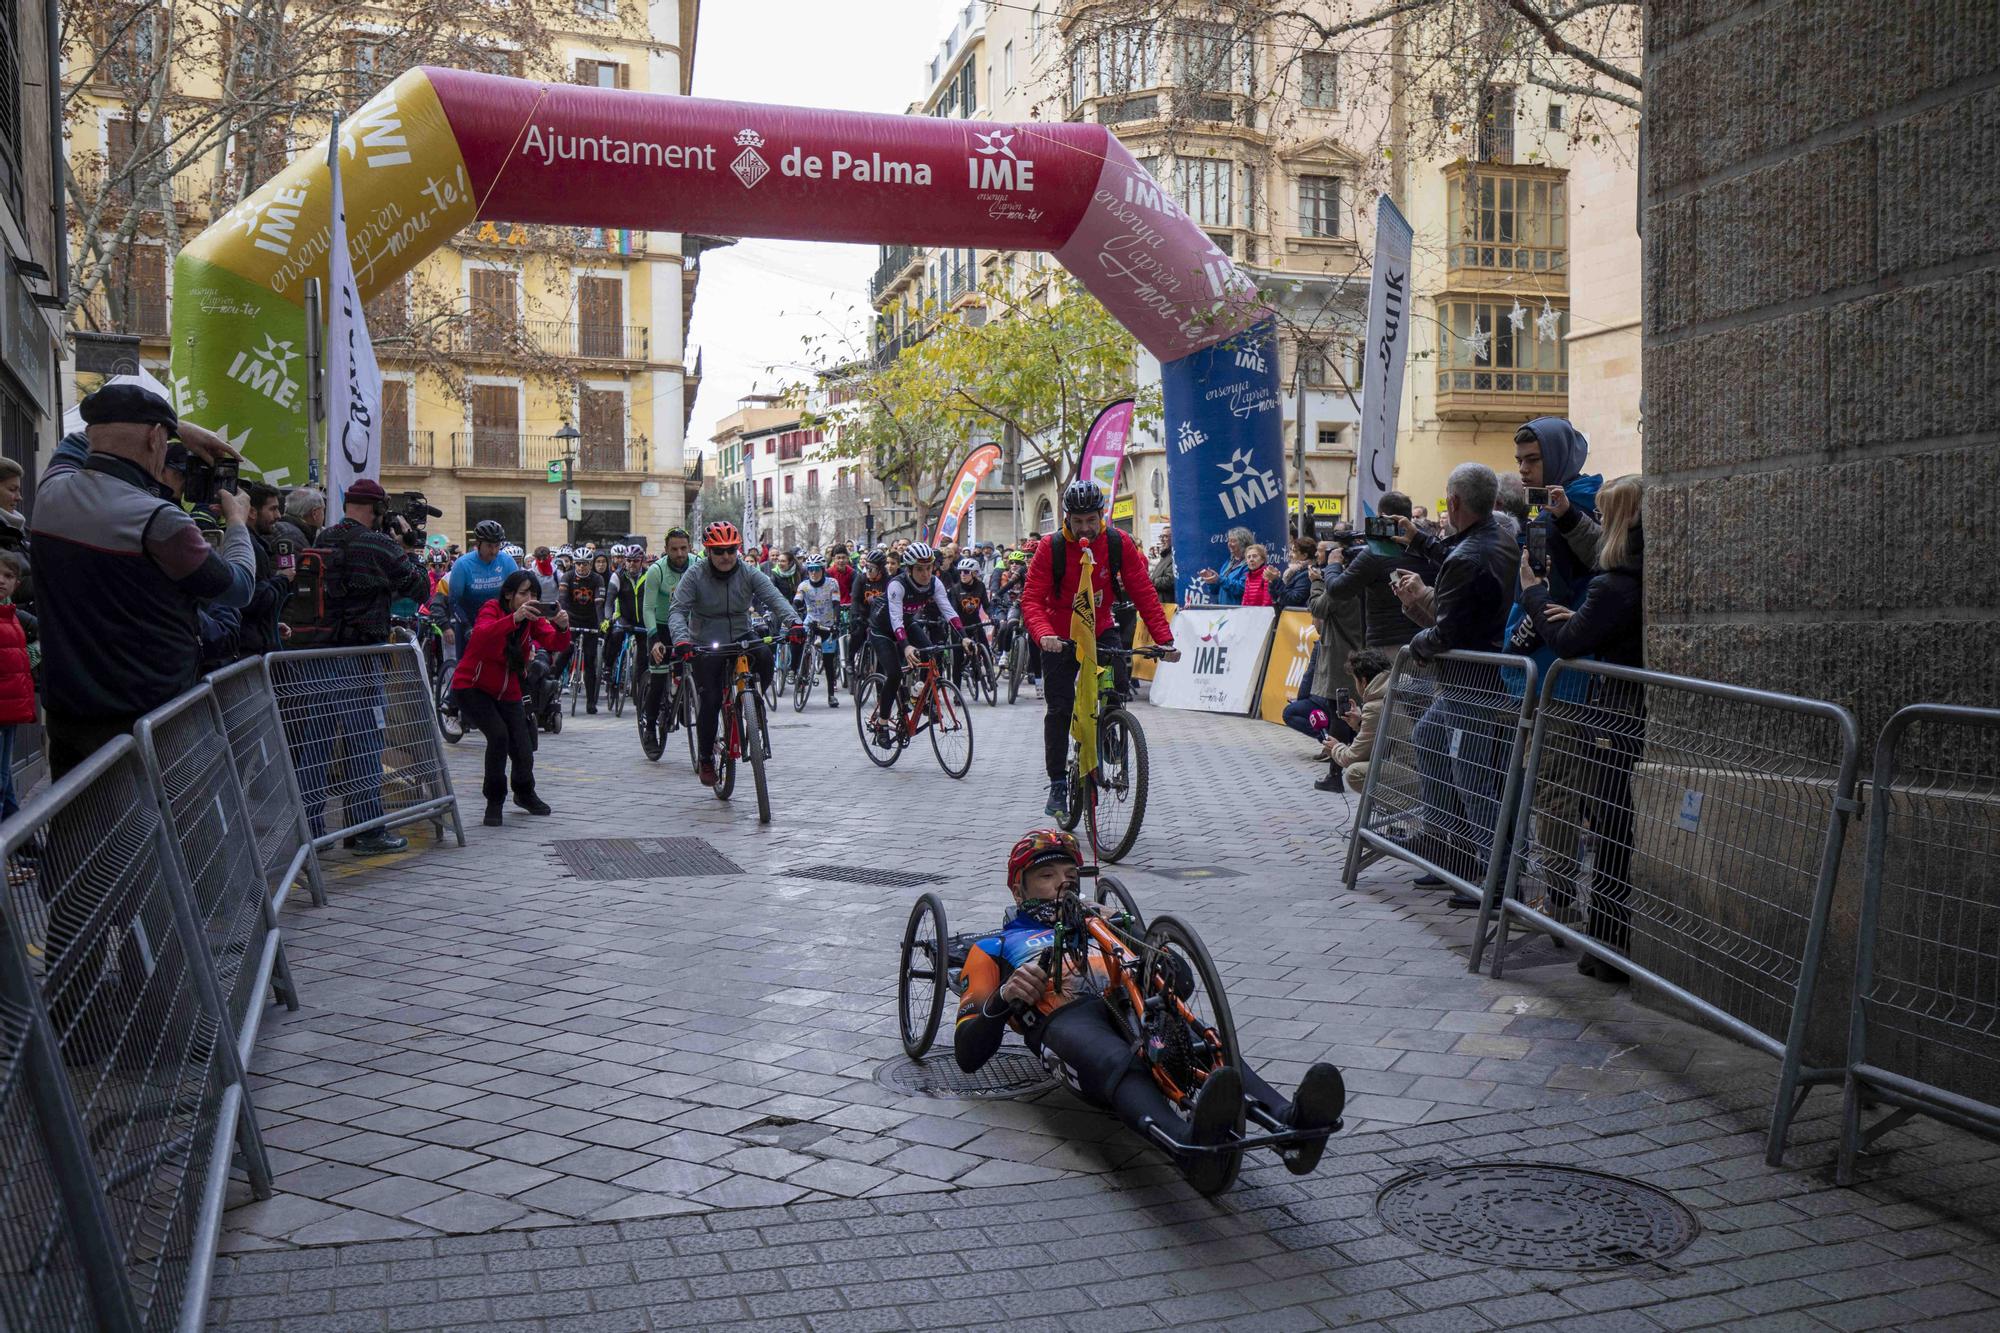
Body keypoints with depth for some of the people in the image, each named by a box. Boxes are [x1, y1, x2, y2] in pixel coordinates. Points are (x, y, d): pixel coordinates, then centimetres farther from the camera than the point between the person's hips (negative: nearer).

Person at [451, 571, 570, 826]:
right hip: (472, 687, -4)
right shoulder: (492, 609, -17)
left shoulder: (533, 618, -3)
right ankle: (494, 801, -7)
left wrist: (562, 628, -41)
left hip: (507, 692, 4)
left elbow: (555, 644, -18)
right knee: (499, 735, -27)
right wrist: (514, 618, -54)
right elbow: (482, 635, -39)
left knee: (523, 750, -7)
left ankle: (524, 793, 28)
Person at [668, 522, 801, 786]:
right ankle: (706, 759, 10)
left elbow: (774, 598, -17)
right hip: (706, 645, -2)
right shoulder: (695, 575, -10)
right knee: (710, 701, -10)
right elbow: (677, 610, -18)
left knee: (765, 658, -30)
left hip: (741, 639, 2)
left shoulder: (750, 574, -5)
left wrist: (793, 622, -37)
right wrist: (681, 639, -38)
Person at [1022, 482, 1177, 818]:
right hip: (1060, 638, -1)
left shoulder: (1119, 544, -13)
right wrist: (1044, 635, -42)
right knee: (1060, 709, -4)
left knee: (1117, 683, -22)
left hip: (1100, 632, 1)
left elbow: (1143, 592, -13)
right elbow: (1031, 599, -22)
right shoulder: (1051, 548, -17)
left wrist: (1164, 638, -24)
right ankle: (1057, 785, 8)